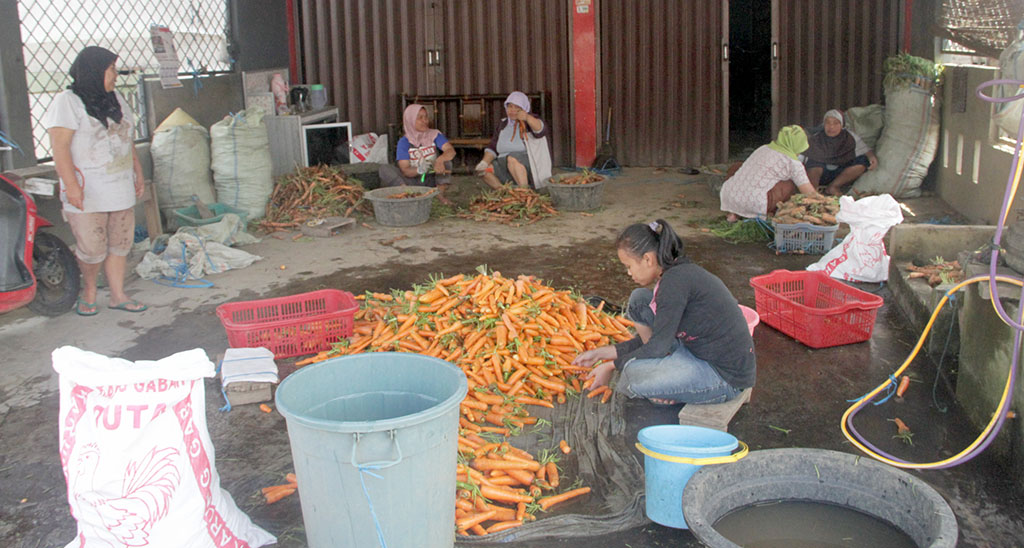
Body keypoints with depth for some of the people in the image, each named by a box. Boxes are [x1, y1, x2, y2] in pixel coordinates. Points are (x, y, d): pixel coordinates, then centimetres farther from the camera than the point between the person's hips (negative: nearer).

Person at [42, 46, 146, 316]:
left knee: (120, 244, 7)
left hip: (121, 189, 6)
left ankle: (118, 295, 16)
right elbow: (60, 147, -14)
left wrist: (138, 172, 20)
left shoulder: (115, 99, 15)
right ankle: (89, 289, 21)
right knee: (92, 249, -4)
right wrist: (71, 185, -21)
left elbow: (128, 140, 23)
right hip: (88, 192, -6)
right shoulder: (67, 102, -7)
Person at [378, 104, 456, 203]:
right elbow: (405, 170, -12)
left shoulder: (434, 135, -3)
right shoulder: (404, 142, -5)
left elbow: (451, 150, -20)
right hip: (413, 181, 0)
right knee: (385, 169, -21)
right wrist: (419, 170, -36)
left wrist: (440, 160, -44)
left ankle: (440, 194, -20)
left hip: (433, 180, 0)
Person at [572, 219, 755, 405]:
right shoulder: (681, 272, 7)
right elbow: (652, 339, 12)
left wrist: (611, 366, -8)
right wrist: (601, 353, 11)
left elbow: (658, 346, -19)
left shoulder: (675, 281, -23)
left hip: (725, 379, -10)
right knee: (639, 299, 5)